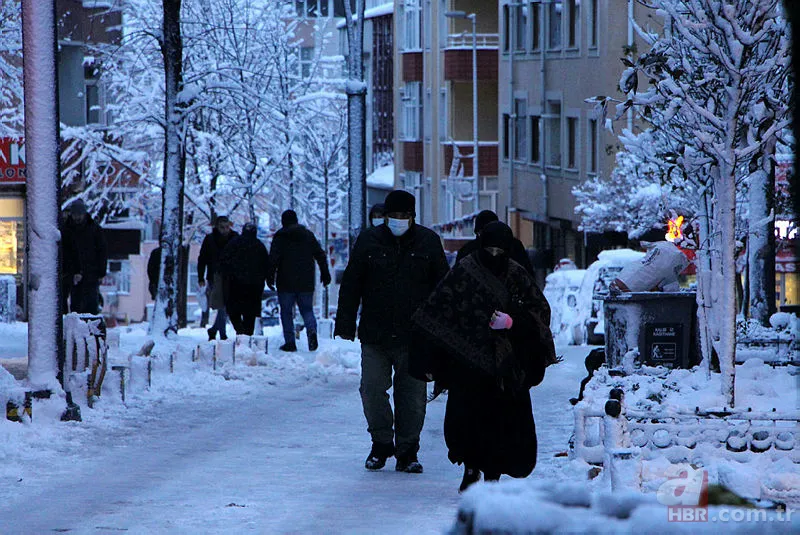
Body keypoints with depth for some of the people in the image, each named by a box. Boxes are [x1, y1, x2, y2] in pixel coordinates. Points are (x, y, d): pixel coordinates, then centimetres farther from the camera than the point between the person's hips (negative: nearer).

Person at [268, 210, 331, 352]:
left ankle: (290, 342, 0)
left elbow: (273, 259, -9)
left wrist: (270, 277, -3)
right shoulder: (308, 235, 9)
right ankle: (311, 330, -18)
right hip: (306, 282, 3)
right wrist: (325, 274, 17)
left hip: (286, 282, -3)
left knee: (286, 312, 5)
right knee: (307, 309, 11)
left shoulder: (280, 236, -3)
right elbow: (320, 255, 10)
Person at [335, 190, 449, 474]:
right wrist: (345, 323, 1)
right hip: (375, 334, 0)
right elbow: (350, 285, 6)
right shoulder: (369, 241, 3)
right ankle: (381, 443, 17)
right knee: (372, 389, -3)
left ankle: (407, 452, 12)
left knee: (412, 396, 1)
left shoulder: (428, 242, 5)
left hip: (414, 336, 0)